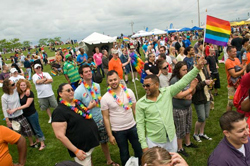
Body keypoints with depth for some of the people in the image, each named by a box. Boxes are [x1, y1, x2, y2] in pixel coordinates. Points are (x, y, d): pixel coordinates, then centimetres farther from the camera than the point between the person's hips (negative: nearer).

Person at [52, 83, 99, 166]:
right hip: (81, 150, -7)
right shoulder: (59, 111, -18)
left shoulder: (78, 102, 5)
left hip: (91, 143, 7)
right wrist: (76, 151, -19)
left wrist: (89, 107, 2)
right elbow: (60, 135, -21)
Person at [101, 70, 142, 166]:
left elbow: (135, 109, 2)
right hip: (118, 131, -2)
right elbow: (106, 118, -7)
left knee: (139, 150, 16)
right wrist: (110, 135, -6)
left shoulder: (128, 92, -5)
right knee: (124, 153, 16)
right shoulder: (105, 98, -12)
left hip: (133, 127, 2)